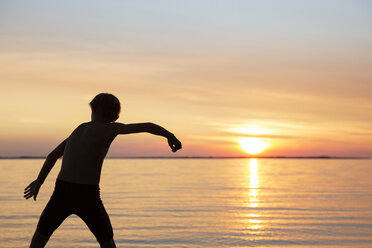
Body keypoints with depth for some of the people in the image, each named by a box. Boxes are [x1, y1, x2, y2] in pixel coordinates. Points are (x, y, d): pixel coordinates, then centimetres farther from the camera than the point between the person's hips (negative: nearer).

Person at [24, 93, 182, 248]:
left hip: (62, 191, 4)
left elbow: (52, 156, 25)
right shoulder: (109, 129, -2)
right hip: (87, 196, -4)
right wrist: (169, 135, 9)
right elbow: (148, 127, -7)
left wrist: (39, 182, 33)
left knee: (41, 234, 25)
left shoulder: (79, 129, 17)